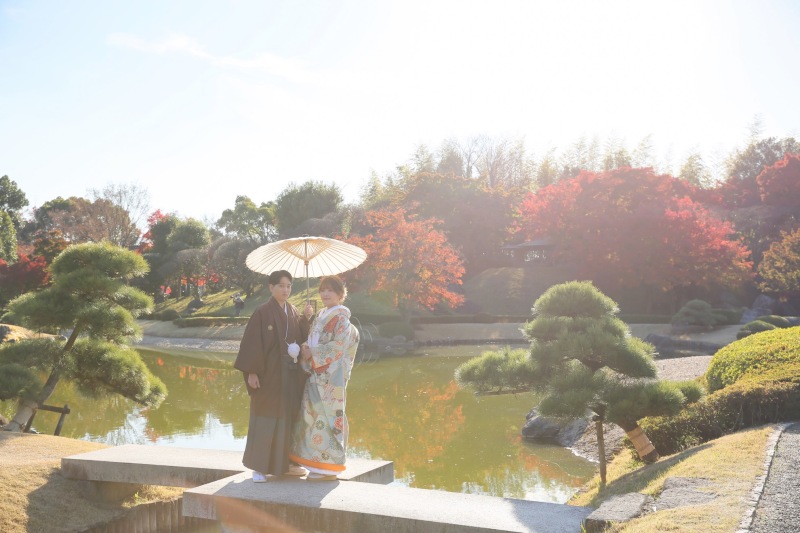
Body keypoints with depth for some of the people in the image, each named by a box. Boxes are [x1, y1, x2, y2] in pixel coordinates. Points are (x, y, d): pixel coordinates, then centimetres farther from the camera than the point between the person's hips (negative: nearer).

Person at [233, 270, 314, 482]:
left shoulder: (293, 313, 9)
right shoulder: (262, 313, -9)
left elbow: (301, 339, 7)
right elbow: (252, 343, -12)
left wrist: (307, 319, -6)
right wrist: (252, 372, -15)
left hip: (291, 375, 6)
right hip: (269, 374, -6)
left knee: (289, 418, 11)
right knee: (265, 420, 0)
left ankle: (285, 463, 22)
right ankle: (258, 467, 9)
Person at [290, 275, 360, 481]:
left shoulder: (341, 318, -5)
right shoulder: (320, 316, 19)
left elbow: (338, 345, -15)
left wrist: (313, 353, -13)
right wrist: (306, 349, -2)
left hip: (331, 375, -8)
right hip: (316, 374, 8)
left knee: (327, 415, -6)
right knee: (314, 415, 7)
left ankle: (328, 466, -1)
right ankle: (317, 461, 14)